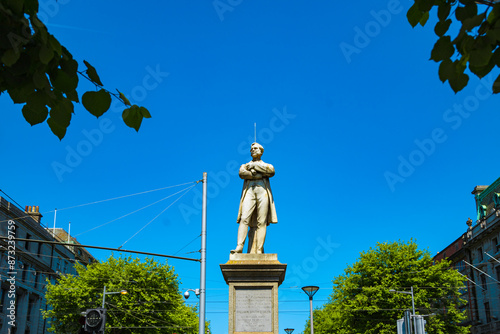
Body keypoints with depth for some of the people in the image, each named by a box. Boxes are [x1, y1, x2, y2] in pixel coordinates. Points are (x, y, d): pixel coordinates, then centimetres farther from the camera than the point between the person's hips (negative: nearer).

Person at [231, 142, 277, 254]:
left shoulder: (266, 165, 26)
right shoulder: (245, 165, 27)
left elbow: (271, 171, 0)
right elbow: (242, 173, 2)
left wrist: (255, 165, 2)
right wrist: (260, 175, -5)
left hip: (263, 191, 0)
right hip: (249, 191, 0)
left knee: (261, 222, -10)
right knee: (244, 219, -18)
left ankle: (259, 251, -14)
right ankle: (239, 247, -25)